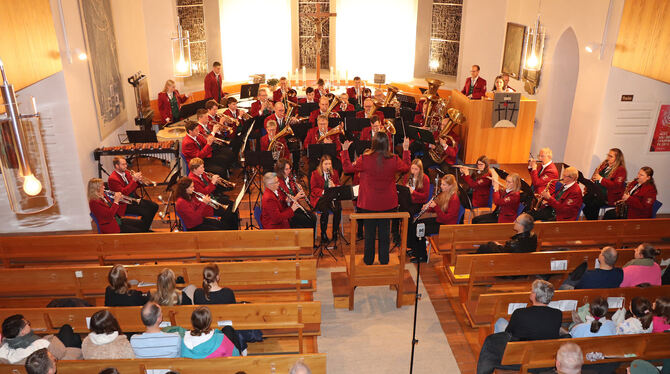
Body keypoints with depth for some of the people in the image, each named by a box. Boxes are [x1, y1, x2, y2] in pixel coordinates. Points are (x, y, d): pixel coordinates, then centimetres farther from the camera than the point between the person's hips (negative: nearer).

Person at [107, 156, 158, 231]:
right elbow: (123, 193, -25)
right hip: (125, 204, -9)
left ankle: (146, 228, 10)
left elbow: (133, 187, 19)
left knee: (154, 206, -3)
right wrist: (134, 180, -26)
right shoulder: (112, 179, -15)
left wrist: (139, 180, -4)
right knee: (146, 212, -24)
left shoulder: (126, 172, 10)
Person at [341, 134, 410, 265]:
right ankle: (384, 259, 24)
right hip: (387, 203, 1)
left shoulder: (364, 159, -18)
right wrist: (406, 150, 20)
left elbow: (347, 168, -4)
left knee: (369, 231, 13)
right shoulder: (394, 160, -12)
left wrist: (344, 150, 6)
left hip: (369, 203, -1)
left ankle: (369, 259, 25)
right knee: (385, 231, 15)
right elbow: (406, 167, 10)